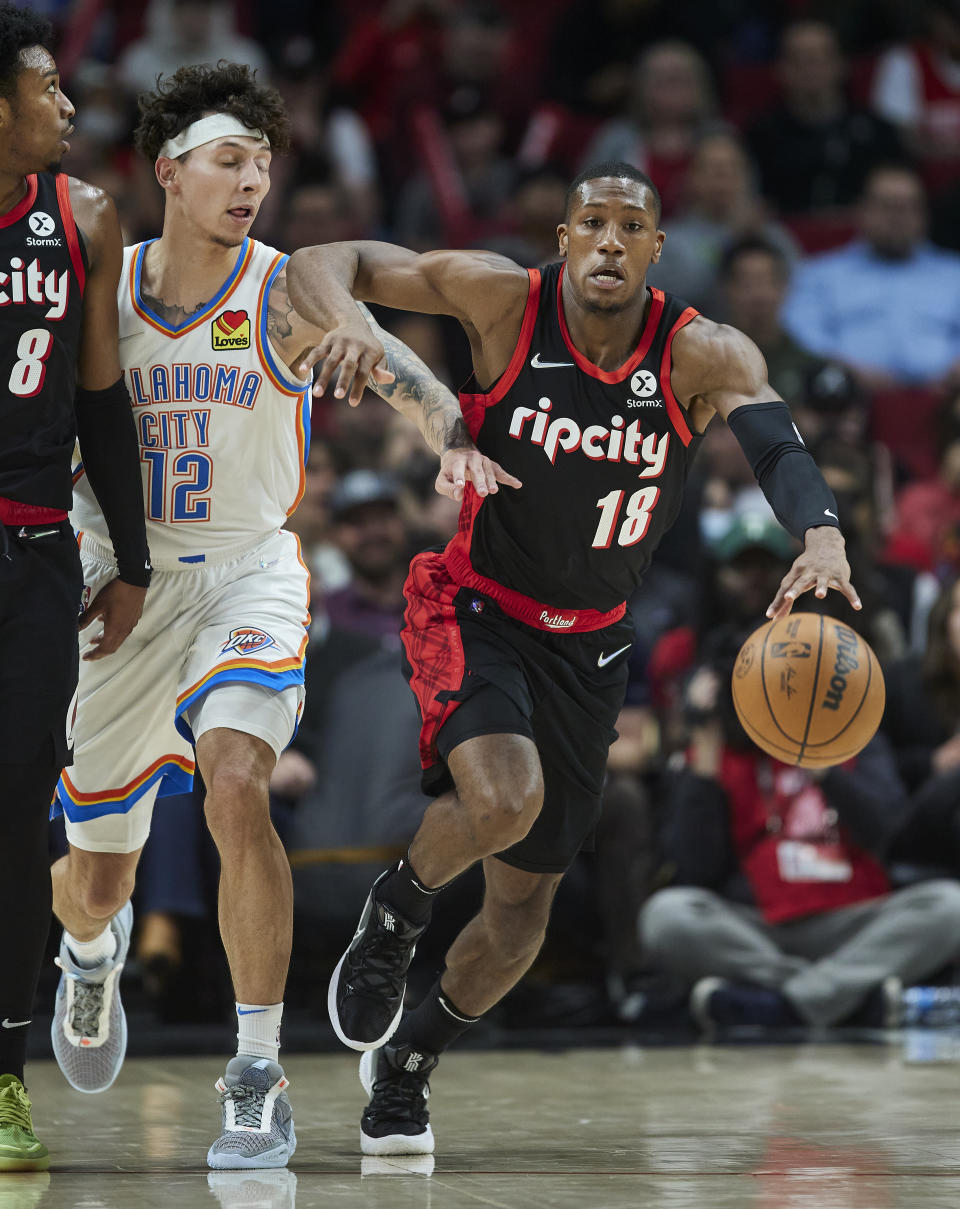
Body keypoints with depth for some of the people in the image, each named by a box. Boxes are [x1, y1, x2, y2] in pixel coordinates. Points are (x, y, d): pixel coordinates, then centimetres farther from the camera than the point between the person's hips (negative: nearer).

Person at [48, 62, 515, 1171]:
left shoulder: (285, 296, -10)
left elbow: (384, 358, -30)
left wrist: (452, 435, -49)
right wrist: (86, 534, -9)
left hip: (248, 574, -2)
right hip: (129, 581, 2)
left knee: (237, 786, -29)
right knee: (94, 878, 9)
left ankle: (258, 1076, -18)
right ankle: (92, 950, 50)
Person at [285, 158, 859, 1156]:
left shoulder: (703, 357, -15)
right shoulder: (503, 300, -16)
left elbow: (777, 446, -33)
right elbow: (322, 265, -13)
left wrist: (821, 537, -54)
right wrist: (344, 319, -37)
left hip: (586, 643, 3)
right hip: (473, 610, -3)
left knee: (523, 905, 11)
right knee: (502, 797, -32)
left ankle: (405, 1063, 37)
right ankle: (393, 914, 0)